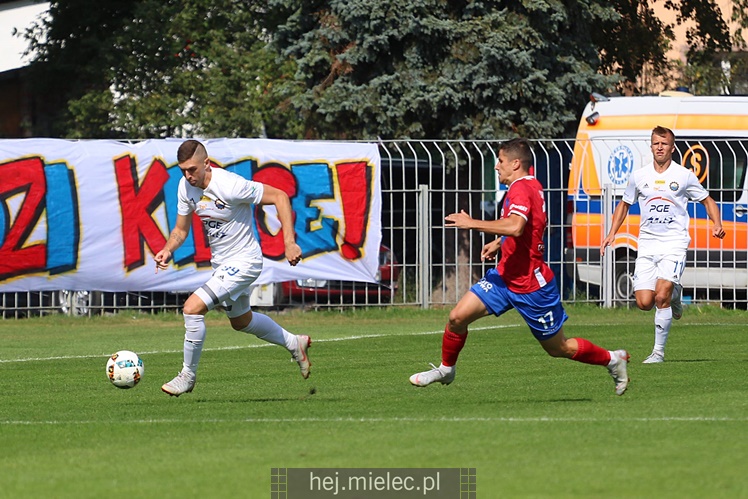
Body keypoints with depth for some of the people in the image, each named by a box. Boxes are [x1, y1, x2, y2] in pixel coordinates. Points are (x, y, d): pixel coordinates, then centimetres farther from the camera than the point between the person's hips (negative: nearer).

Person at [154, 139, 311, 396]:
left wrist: (289, 243, -26)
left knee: (192, 308, -21)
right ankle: (294, 344, 49)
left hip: (243, 261, -9)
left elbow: (279, 196, -22)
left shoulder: (230, 186, -28)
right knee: (241, 322, 27)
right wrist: (168, 250, -17)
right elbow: (180, 229, 5)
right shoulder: (186, 186, -7)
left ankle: (188, 375, -4)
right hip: (221, 263, 9)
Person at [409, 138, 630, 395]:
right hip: (506, 275, 9)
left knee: (559, 348, 5)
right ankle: (446, 370, 18)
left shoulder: (521, 189, -22)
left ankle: (613, 359, 25)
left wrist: (472, 223, -34)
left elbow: (515, 227, -41)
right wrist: (498, 243, 20)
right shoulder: (532, 185, 8)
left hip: (531, 285, -9)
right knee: (458, 317, -2)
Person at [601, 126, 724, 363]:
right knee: (644, 302, -7)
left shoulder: (684, 176, 1)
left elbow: (707, 201, 12)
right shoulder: (638, 177, 7)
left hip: (674, 243, -3)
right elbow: (624, 205, 22)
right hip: (647, 244, 3)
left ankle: (659, 351, -7)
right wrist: (612, 234, 11)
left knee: (661, 297, -18)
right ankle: (674, 294, 27)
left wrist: (717, 224, -6)